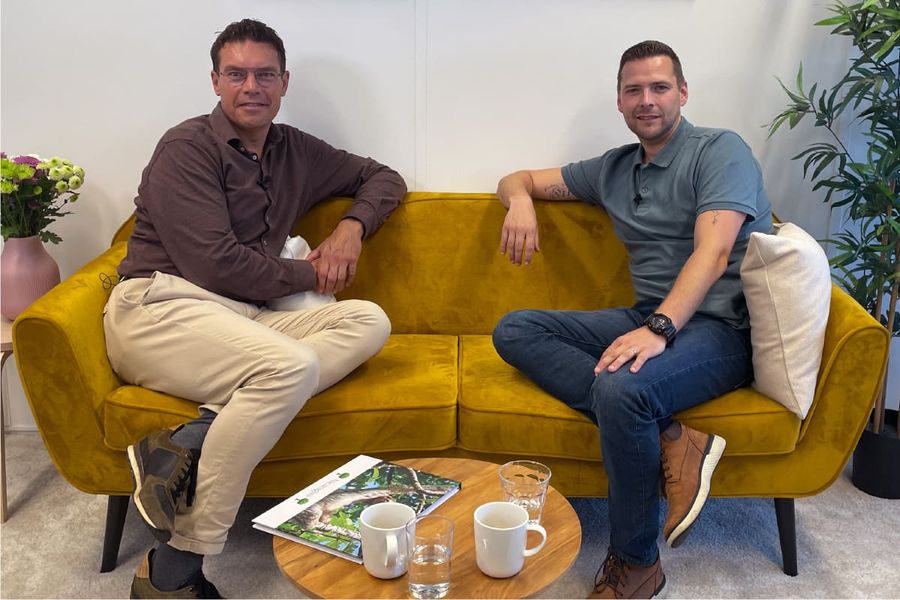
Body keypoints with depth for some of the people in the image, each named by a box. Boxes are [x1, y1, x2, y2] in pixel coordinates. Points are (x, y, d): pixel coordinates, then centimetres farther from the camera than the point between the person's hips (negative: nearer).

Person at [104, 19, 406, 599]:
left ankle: (189, 444, -26)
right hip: (159, 308, -7)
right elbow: (215, 265, -12)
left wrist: (353, 225, 8)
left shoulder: (295, 151, 17)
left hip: (241, 317, 7)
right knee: (293, 365, -34)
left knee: (369, 321, -16)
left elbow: (383, 177, 29)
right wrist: (310, 274, 0)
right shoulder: (187, 147, -3)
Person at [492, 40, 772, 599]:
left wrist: (659, 329, -33)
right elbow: (519, 179, 23)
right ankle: (670, 439, -22)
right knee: (514, 330, -10)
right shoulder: (614, 169, 18)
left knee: (622, 389, -37)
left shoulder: (721, 150, -2)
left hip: (716, 327, -7)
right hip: (649, 319, 7)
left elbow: (713, 251, -18)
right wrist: (521, 201, -3)